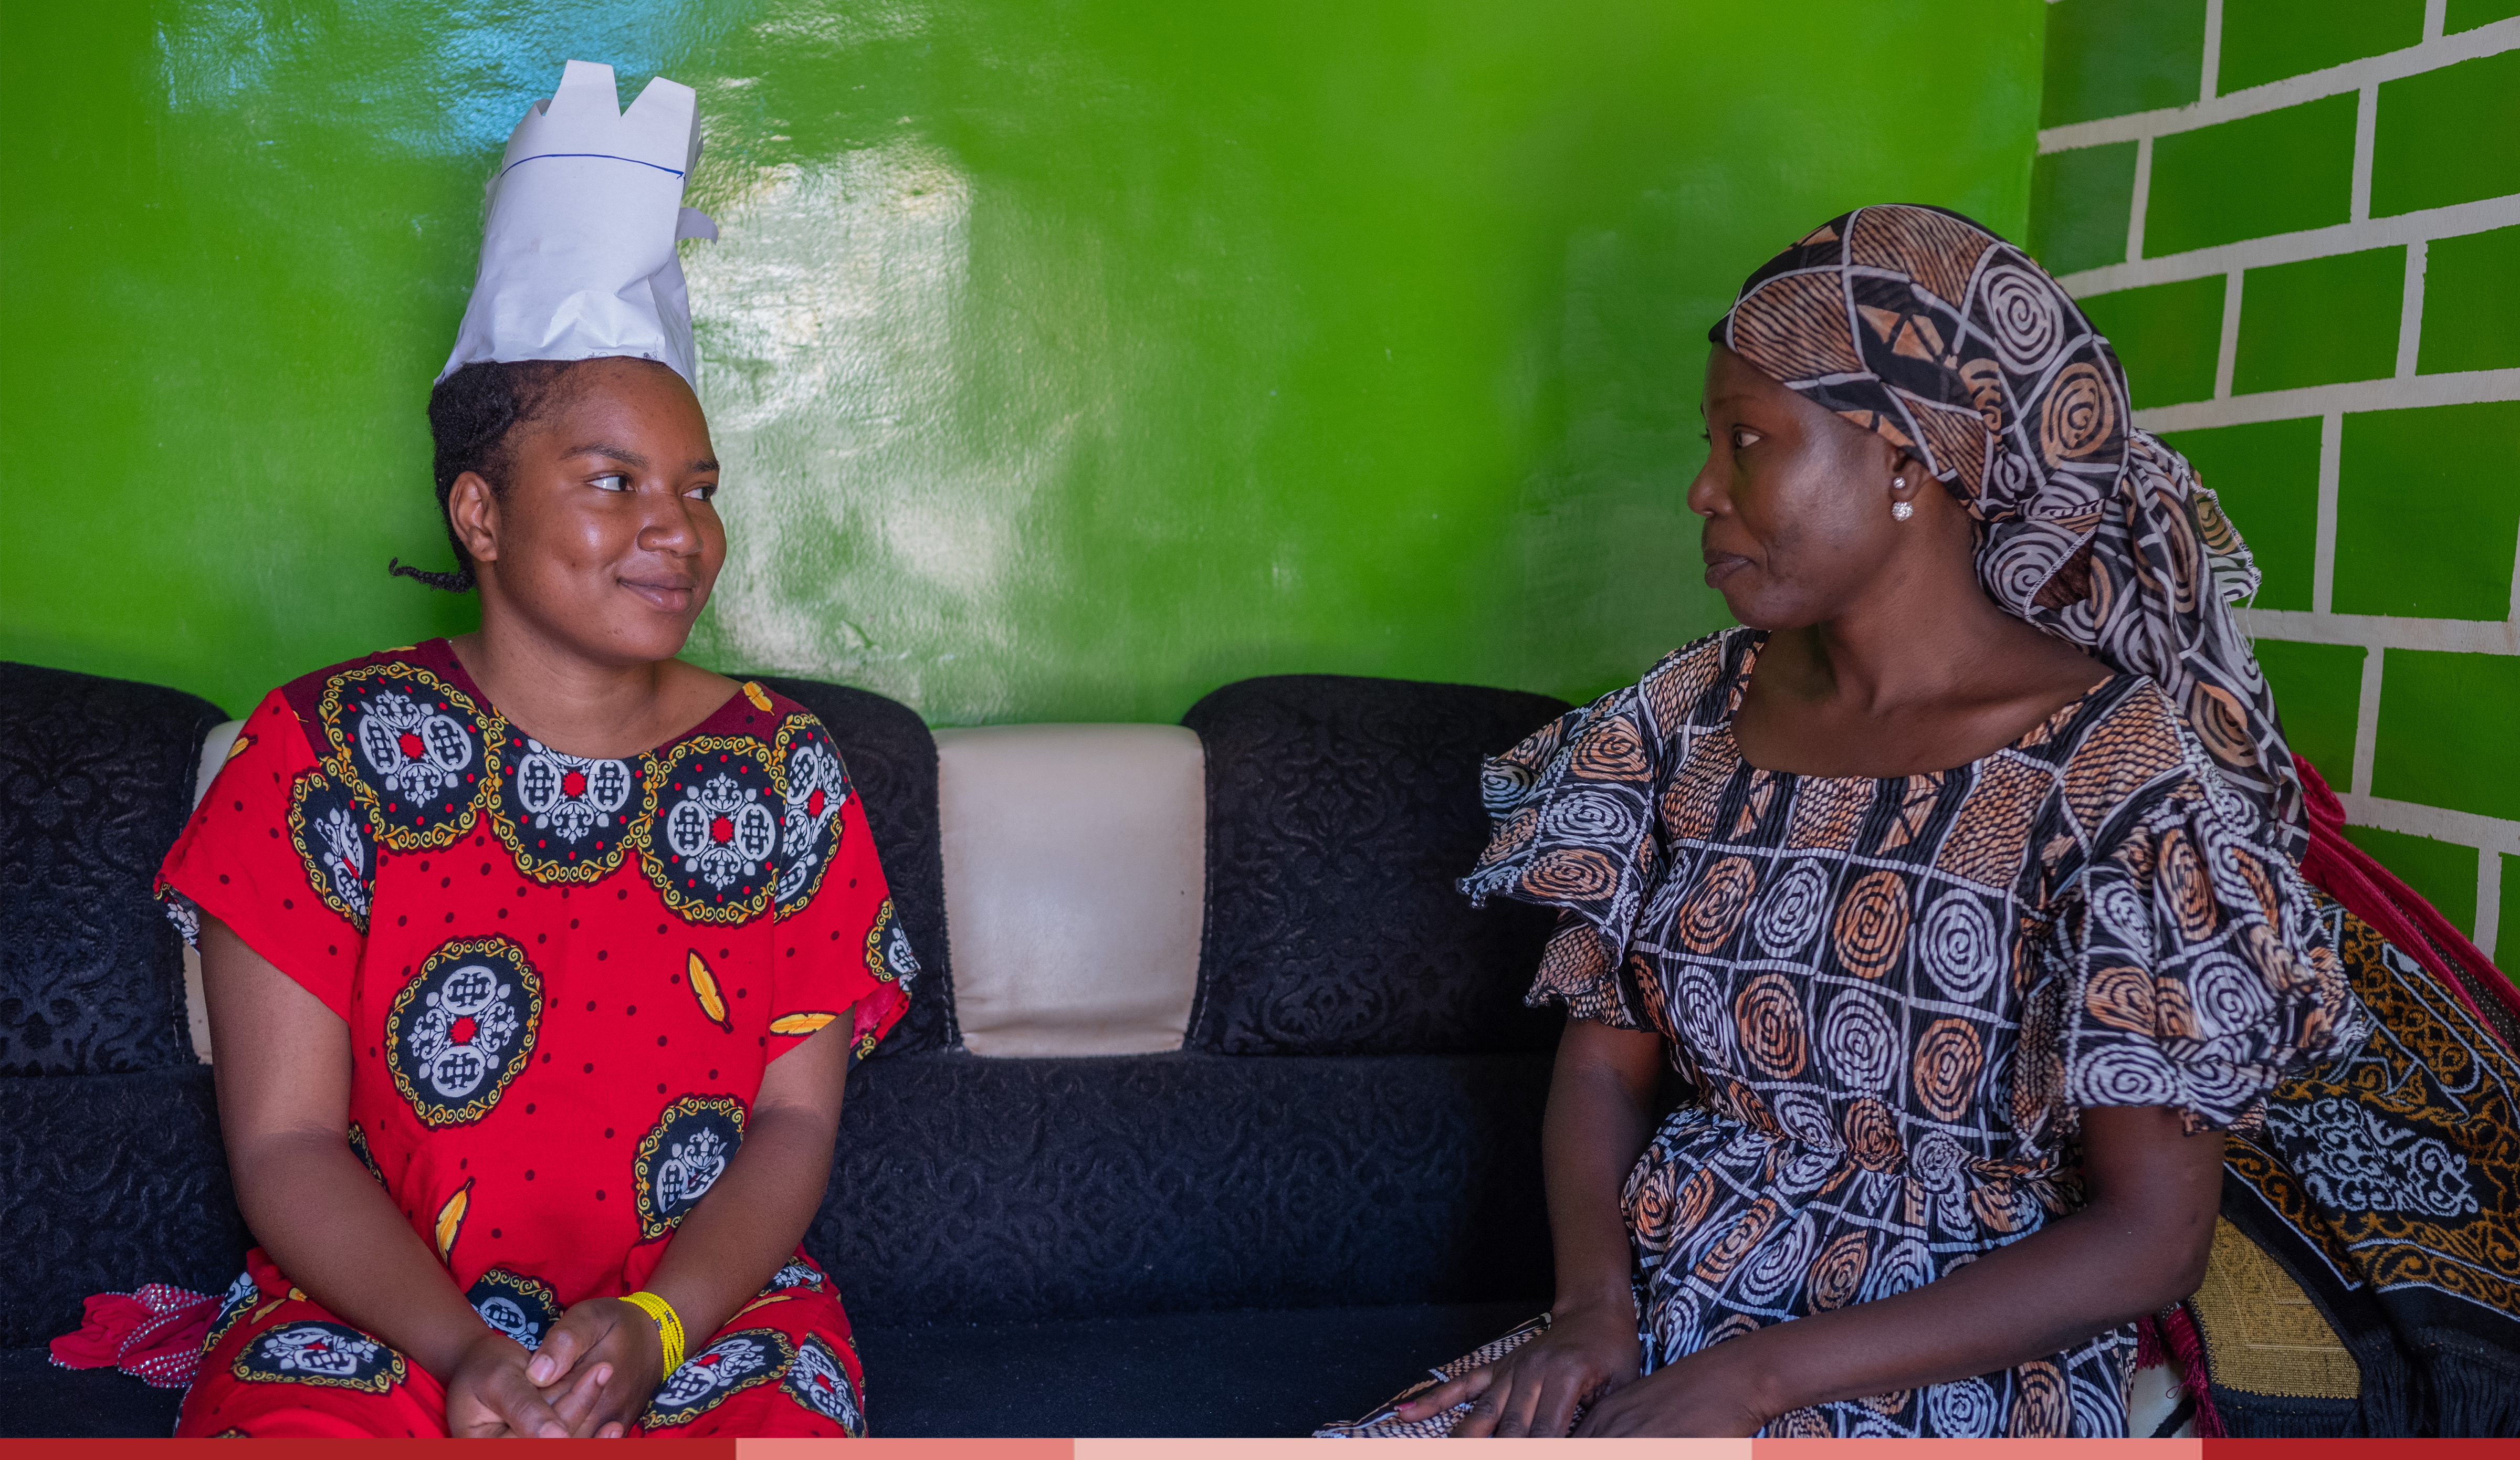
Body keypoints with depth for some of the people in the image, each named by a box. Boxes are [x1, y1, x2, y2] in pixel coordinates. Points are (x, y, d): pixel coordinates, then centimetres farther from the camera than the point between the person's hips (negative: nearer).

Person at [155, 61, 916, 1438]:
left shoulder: (784, 769, 2)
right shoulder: (323, 751, -2)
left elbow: (794, 1124, -1)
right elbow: (284, 1142, -4)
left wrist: (650, 1328, -18)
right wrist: (460, 1346, -20)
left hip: (710, 1318, 2)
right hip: (368, 1315, -1)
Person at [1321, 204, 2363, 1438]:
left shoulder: (2118, 773, -12)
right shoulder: (1690, 717, 2)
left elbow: (2152, 1238, -12)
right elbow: (1604, 1056, 8)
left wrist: (1758, 1377, -18)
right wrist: (1593, 1300, -11)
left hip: (1954, 1378, -4)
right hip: (1668, 1323, 5)